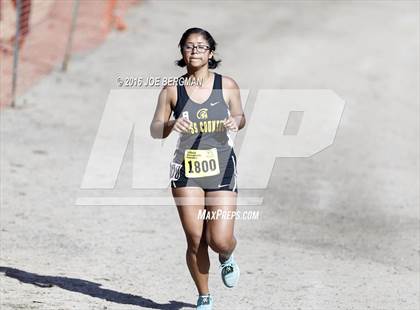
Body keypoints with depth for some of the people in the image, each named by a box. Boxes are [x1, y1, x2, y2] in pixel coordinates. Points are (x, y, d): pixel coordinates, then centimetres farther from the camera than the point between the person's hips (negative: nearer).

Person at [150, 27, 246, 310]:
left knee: (220, 241, -7)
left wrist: (236, 122, -10)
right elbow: (155, 130, 2)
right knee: (195, 241, -1)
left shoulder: (227, 85, -1)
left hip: (221, 168, 0)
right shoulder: (172, 90, -1)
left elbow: (239, 116, 13)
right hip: (186, 170, 0)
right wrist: (172, 125, -20)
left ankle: (227, 258, 31)